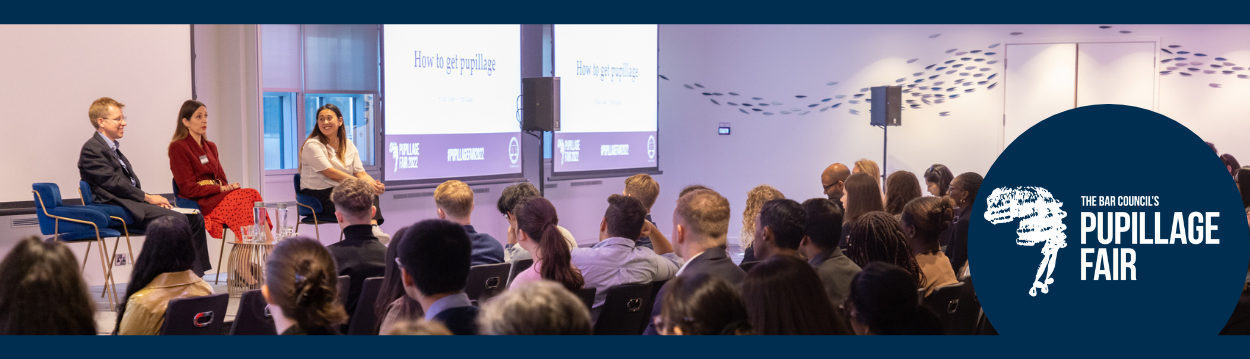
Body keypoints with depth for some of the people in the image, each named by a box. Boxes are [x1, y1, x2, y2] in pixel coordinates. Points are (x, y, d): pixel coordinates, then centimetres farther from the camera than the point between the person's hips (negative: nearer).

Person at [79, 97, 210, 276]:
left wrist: (152, 199, 2)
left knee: (195, 219, -2)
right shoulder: (91, 149, -5)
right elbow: (113, 183, -14)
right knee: (176, 220, -27)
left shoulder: (112, 149, 25)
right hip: (114, 207, -10)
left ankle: (197, 274, -7)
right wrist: (148, 197, -11)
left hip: (131, 202, 10)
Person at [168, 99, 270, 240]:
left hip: (215, 196, 7)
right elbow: (188, 188, -7)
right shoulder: (178, 147, 0)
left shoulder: (211, 147, 24)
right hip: (199, 204, -6)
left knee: (253, 195, -27)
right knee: (246, 197, -31)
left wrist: (229, 187, -4)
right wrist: (221, 189, -12)